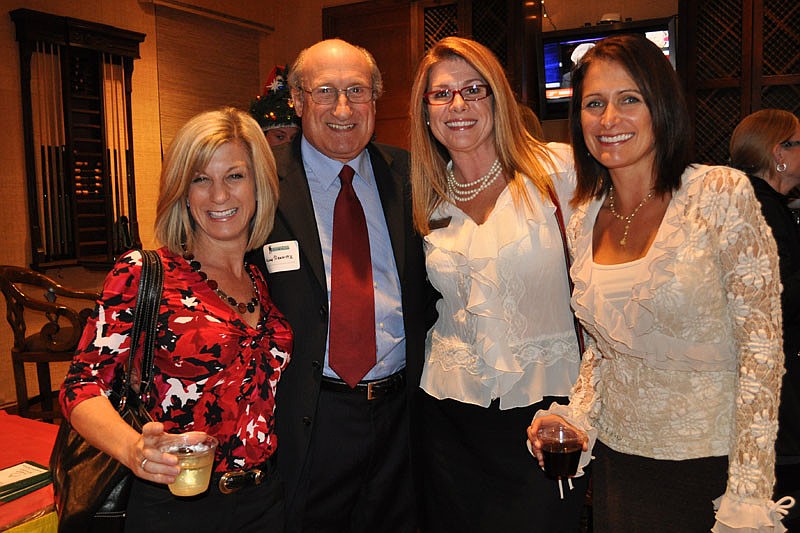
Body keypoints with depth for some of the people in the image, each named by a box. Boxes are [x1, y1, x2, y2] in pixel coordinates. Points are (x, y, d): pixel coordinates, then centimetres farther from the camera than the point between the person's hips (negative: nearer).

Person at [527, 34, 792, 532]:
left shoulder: (722, 195, -13)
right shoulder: (584, 220, 1)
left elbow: (761, 347, -14)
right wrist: (577, 419, -4)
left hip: (709, 466, -4)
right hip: (616, 460, 4)